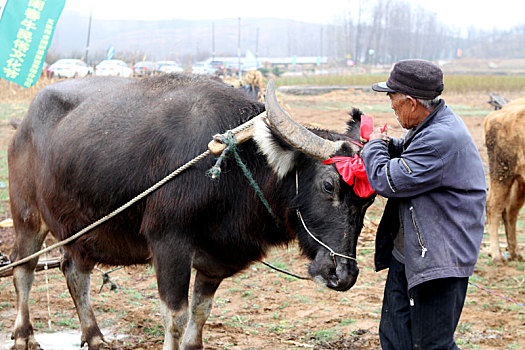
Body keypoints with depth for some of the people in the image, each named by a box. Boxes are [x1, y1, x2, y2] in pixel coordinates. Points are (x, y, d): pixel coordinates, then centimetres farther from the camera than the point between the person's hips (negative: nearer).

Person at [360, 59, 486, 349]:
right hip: (406, 254, 10)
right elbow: (412, 155, 29)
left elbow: (387, 181, -23)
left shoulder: (443, 138, -25)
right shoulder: (432, 124, 9)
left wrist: (374, 147, -2)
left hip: (440, 259, -10)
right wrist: (386, 145, 7)